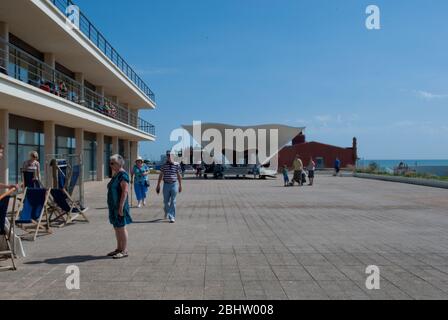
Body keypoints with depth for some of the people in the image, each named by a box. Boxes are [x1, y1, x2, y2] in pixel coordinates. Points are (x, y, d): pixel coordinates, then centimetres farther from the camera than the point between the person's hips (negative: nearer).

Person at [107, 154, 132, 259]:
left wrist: (121, 206, -24)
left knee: (121, 227, -4)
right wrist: (114, 206, 20)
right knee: (116, 227, 14)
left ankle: (124, 251, 3)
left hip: (119, 206, -10)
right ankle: (119, 248, 23)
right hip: (114, 206, 10)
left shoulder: (122, 175, -16)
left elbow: (125, 191, -22)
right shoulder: (115, 175, 14)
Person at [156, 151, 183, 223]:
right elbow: (161, 176, 7)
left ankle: (172, 217, 2)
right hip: (166, 184, 1)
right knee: (166, 201, 10)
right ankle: (167, 212, 38)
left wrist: (180, 185, 9)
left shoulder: (176, 165, -1)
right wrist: (158, 186, 6)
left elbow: (179, 176, 7)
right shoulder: (164, 165, 2)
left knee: (173, 202, -2)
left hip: (174, 184, -1)